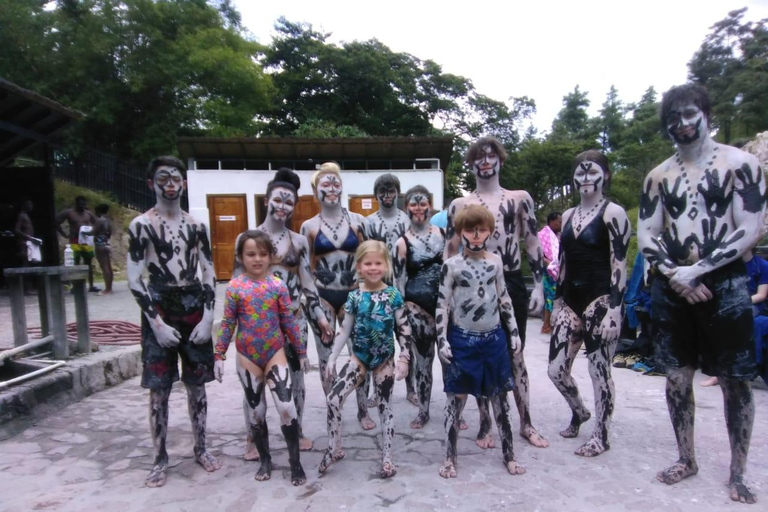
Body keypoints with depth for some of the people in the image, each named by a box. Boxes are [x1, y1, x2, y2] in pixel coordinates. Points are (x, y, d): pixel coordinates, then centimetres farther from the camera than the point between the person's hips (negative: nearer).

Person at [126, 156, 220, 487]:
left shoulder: (197, 226, 6)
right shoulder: (141, 225, -4)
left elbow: (208, 273, 5)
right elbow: (134, 279, -8)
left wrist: (207, 318, -5)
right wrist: (157, 323, -13)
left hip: (195, 310, 3)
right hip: (159, 310, -3)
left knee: (197, 384, 11)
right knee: (159, 388, 3)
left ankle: (201, 449, 26)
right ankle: (160, 459, 18)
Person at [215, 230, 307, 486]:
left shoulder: (278, 285, -4)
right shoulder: (234, 287, -5)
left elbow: (289, 321, 1)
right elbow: (227, 324, 0)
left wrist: (301, 352, 4)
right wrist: (219, 355, -2)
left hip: (275, 353, 0)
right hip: (247, 357, 1)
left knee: (286, 407, -6)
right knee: (255, 410, 12)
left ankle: (295, 462, 11)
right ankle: (265, 460, 30)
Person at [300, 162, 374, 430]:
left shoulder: (357, 221, 1)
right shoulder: (309, 226, 0)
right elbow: (307, 268, 3)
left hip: (352, 294, 1)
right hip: (323, 297, 0)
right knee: (326, 356, 8)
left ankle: (363, 410, 22)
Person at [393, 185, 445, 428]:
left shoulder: (443, 233, 6)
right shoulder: (403, 242, -3)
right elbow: (399, 280, -2)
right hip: (418, 305, -2)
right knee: (423, 358, 8)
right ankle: (423, 411, 25)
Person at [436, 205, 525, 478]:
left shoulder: (495, 261, 4)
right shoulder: (451, 265, -7)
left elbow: (504, 298, 11)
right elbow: (442, 304, -7)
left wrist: (514, 331, 10)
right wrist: (442, 340, -11)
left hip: (494, 338, 3)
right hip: (461, 339, -3)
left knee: (500, 396, 12)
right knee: (456, 397, 6)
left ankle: (509, 455, 28)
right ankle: (450, 457, 21)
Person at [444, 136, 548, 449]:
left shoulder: (520, 198, 6)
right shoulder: (459, 205, 5)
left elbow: (533, 244, 5)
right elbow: (449, 252, 4)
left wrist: (538, 285, -1)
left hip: (512, 284, 0)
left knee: (516, 356, 10)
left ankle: (526, 424, 24)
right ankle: (484, 424, 21)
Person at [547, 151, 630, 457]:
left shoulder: (613, 213, -5)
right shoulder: (568, 216, 14)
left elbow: (619, 265, -10)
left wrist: (614, 310, -16)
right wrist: (557, 301, 15)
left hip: (601, 301, -6)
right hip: (571, 301, 6)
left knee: (599, 371, 2)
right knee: (556, 369, 7)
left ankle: (601, 436, 22)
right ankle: (579, 412, 36)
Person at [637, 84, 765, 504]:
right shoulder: (659, 175, 9)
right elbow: (645, 235, 6)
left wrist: (697, 270, -16)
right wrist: (675, 274, -10)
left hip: (725, 285, -3)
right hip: (671, 287, 3)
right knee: (677, 375, 9)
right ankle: (686, 458, 25)